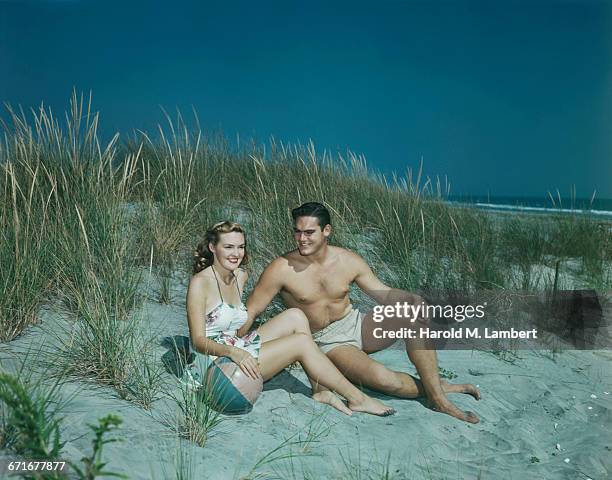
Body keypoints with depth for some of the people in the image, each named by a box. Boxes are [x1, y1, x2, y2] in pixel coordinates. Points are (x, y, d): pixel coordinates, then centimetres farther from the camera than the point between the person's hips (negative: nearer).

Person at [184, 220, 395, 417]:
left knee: (295, 316, -8)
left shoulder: (240, 276, 9)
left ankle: (319, 391, -9)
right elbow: (198, 341, -20)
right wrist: (233, 352, -35)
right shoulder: (200, 282, -15)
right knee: (302, 342, -16)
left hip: (239, 351, 8)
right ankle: (356, 399, -6)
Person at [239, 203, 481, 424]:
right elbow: (250, 312, -10)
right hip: (327, 343, -4)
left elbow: (384, 294, 2)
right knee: (384, 380, -32)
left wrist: (412, 300, -16)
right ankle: (433, 386, 2)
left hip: (357, 325, 4)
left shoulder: (349, 261, -5)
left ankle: (437, 396, -14)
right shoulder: (282, 269, -15)